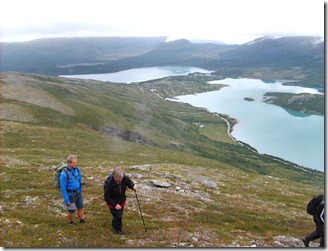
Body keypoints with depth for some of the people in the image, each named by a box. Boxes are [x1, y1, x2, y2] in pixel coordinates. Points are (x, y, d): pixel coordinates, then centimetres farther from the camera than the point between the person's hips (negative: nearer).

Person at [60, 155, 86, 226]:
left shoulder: (77, 169, -11)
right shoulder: (64, 174, -29)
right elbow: (63, 188, -22)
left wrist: (80, 191, 13)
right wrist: (66, 201, -18)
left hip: (78, 193, 5)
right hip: (70, 195, -5)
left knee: (81, 207, 18)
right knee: (71, 210, 14)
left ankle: (82, 220, 40)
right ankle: (71, 222, 42)